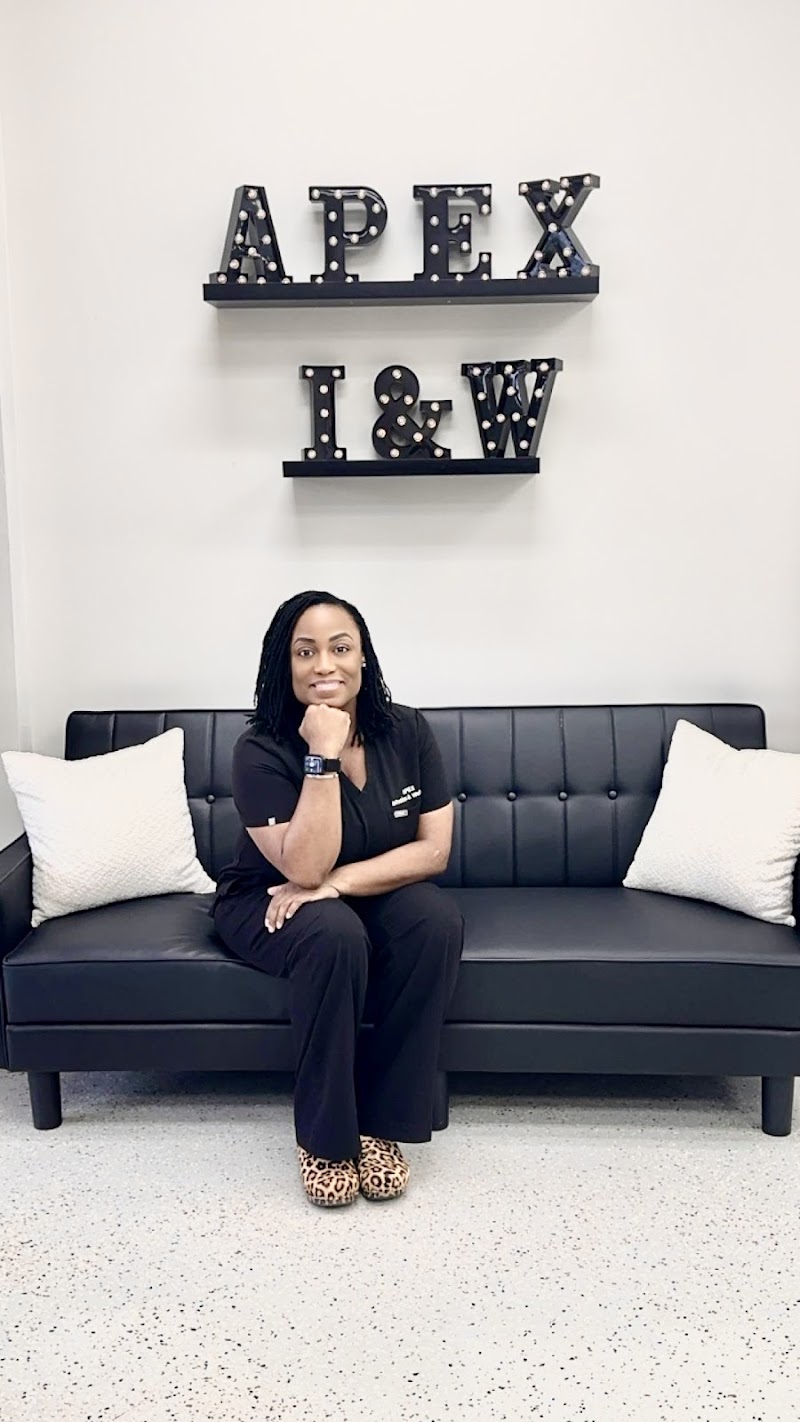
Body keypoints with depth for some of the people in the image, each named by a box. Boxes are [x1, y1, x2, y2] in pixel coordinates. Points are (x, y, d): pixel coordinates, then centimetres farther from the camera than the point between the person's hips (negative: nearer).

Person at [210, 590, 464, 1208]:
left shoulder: (407, 731, -11)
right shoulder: (261, 750, -20)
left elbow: (434, 850, -12)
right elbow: (305, 866, -29)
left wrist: (336, 882, -24)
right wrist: (323, 755, -34)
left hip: (376, 894, 3)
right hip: (269, 904, -3)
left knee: (440, 921, -29)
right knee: (335, 936, -35)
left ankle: (382, 1123, -14)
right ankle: (324, 1138, -15)